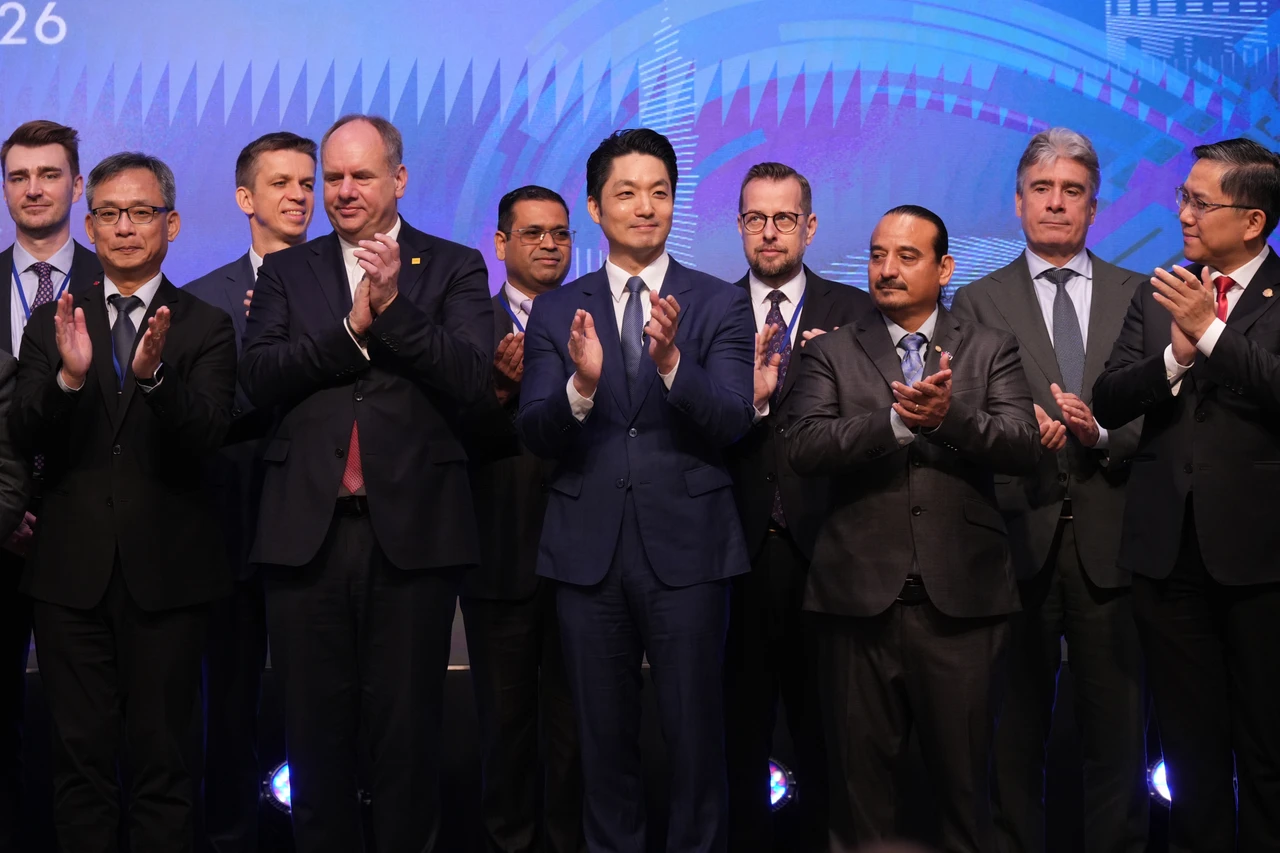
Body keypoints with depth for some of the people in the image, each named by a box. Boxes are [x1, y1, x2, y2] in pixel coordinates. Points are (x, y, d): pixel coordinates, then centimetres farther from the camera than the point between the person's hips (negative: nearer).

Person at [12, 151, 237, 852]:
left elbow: (204, 439, -12)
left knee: (161, 757, 5)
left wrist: (153, 373, -30)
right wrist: (69, 376, -23)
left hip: (165, 570, -2)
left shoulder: (206, 328, 1)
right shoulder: (53, 322, 8)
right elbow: (25, 437, -3)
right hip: (72, 566, 2)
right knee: (80, 756, 9)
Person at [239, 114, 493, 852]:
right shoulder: (287, 272, 11)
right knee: (316, 728, 10)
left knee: (408, 728, 7)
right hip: (309, 531, 2)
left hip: (413, 529, -2)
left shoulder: (454, 268, 6)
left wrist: (394, 306, -17)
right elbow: (258, 378, -3)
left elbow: (471, 377, -8)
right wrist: (351, 327, -13)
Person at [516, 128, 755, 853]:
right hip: (589, 548, 2)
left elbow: (731, 425, -10)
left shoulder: (721, 304, 1)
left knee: (697, 735, 5)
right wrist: (581, 383, -24)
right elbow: (537, 434, -4)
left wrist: (671, 361, -27)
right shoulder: (557, 311, 6)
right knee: (605, 738, 13)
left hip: (687, 546, -2)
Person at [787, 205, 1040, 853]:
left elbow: (1025, 445, -5)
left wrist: (950, 416, -22)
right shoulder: (831, 353, 8)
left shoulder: (990, 350, 9)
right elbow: (805, 447, -8)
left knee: (964, 775, 8)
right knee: (860, 778, 9)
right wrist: (898, 420, -21)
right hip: (860, 595, 0)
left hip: (962, 598, 0)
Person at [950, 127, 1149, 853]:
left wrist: (1104, 434, -14)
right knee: (1017, 729, 6)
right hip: (1018, 538, -1)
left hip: (1110, 540, 1)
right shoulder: (978, 302, 8)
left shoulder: (1140, 296, 10)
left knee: (1119, 730, 5)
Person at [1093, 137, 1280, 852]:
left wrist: (1212, 329, -19)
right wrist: (1175, 354, -14)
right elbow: (1109, 403, 2)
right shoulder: (1158, 296, 11)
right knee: (1190, 741, 13)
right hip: (1169, 547, 4)